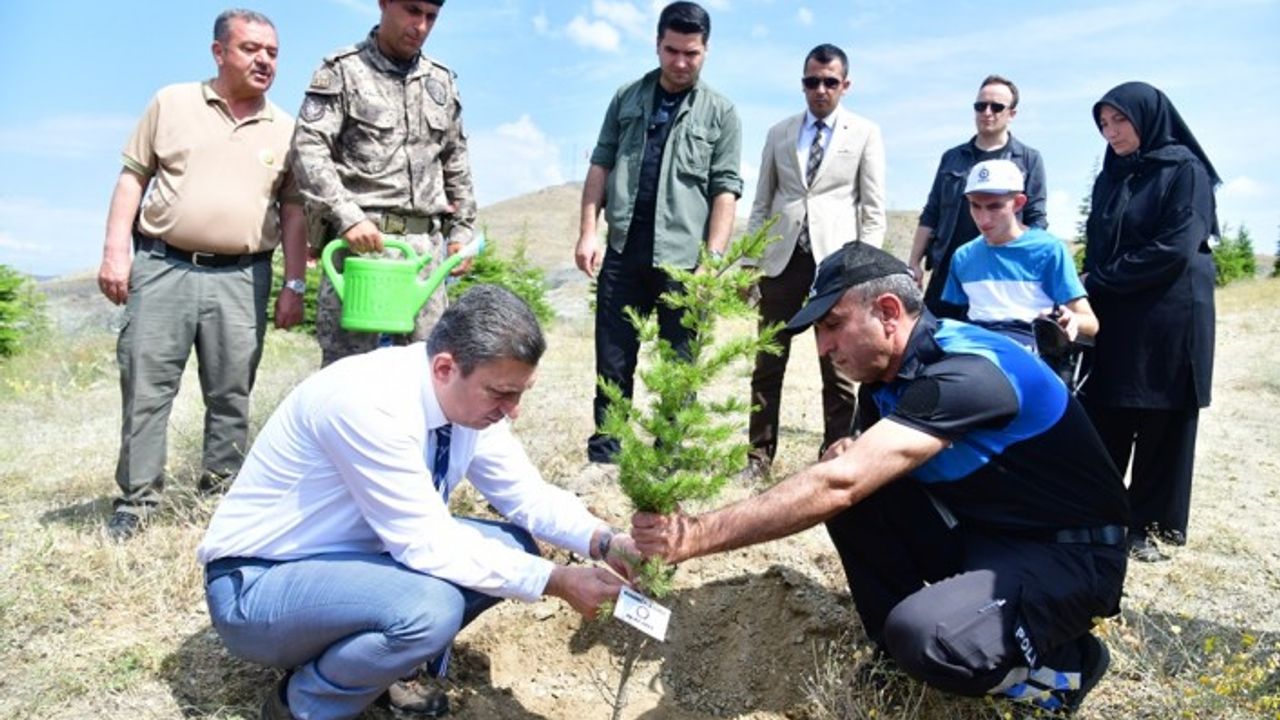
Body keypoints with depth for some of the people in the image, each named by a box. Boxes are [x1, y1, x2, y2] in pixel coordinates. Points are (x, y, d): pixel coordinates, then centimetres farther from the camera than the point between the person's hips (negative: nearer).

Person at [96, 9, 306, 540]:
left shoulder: (284, 129, 9)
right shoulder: (171, 103, 8)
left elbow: (293, 211, 9)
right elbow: (132, 178, 8)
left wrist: (295, 285, 2)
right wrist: (115, 251, -2)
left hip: (242, 277, 1)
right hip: (162, 266, 0)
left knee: (231, 394, 4)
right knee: (145, 384, 0)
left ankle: (221, 494, 15)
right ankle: (137, 499, 10)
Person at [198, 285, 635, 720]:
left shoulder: (472, 398, -8)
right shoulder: (370, 404, -32)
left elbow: (528, 496, 0)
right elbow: (427, 544, -30)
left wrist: (606, 543, -17)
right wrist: (555, 581, -27)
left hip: (351, 557, 8)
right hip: (256, 586, -7)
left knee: (511, 547, -4)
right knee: (432, 605, -32)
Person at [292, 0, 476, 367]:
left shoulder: (443, 81, 17)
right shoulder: (342, 70, 2)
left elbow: (456, 163, 22)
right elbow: (309, 149, -7)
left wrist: (462, 228, 14)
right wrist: (348, 217, -19)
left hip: (425, 243, 4)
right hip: (360, 239, -4)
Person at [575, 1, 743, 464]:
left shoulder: (720, 113, 4)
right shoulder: (626, 98, 11)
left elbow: (726, 190, -2)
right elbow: (600, 166, 9)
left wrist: (713, 259, -11)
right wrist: (588, 232, -1)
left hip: (683, 258, -2)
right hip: (622, 252, 2)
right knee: (613, 359, 8)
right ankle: (604, 448, 18)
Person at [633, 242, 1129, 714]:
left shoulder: (965, 373, -29)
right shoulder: (891, 370, 0)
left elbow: (840, 483, -38)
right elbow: (847, 475, 8)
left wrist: (697, 536, -37)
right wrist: (847, 454, -18)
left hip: (1070, 552, -8)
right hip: (980, 532, 8)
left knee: (923, 634, -32)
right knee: (853, 494, -11)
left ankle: (1064, 664, -1)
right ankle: (898, 649, 5)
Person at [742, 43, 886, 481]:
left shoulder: (865, 133, 5)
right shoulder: (779, 133, 12)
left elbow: (873, 209, 1)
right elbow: (761, 203, 13)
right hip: (782, 260, 3)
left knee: (838, 369, 2)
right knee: (769, 364, 6)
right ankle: (760, 456, 14)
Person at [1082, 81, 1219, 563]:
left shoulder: (1184, 169, -6)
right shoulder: (1110, 177, 14)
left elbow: (1175, 248, -15)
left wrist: (1100, 282, -11)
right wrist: (1088, 286, -1)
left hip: (1169, 319, -5)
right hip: (1113, 318, 6)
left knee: (1163, 424, 2)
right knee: (1103, 424, 5)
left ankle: (1153, 525, 14)